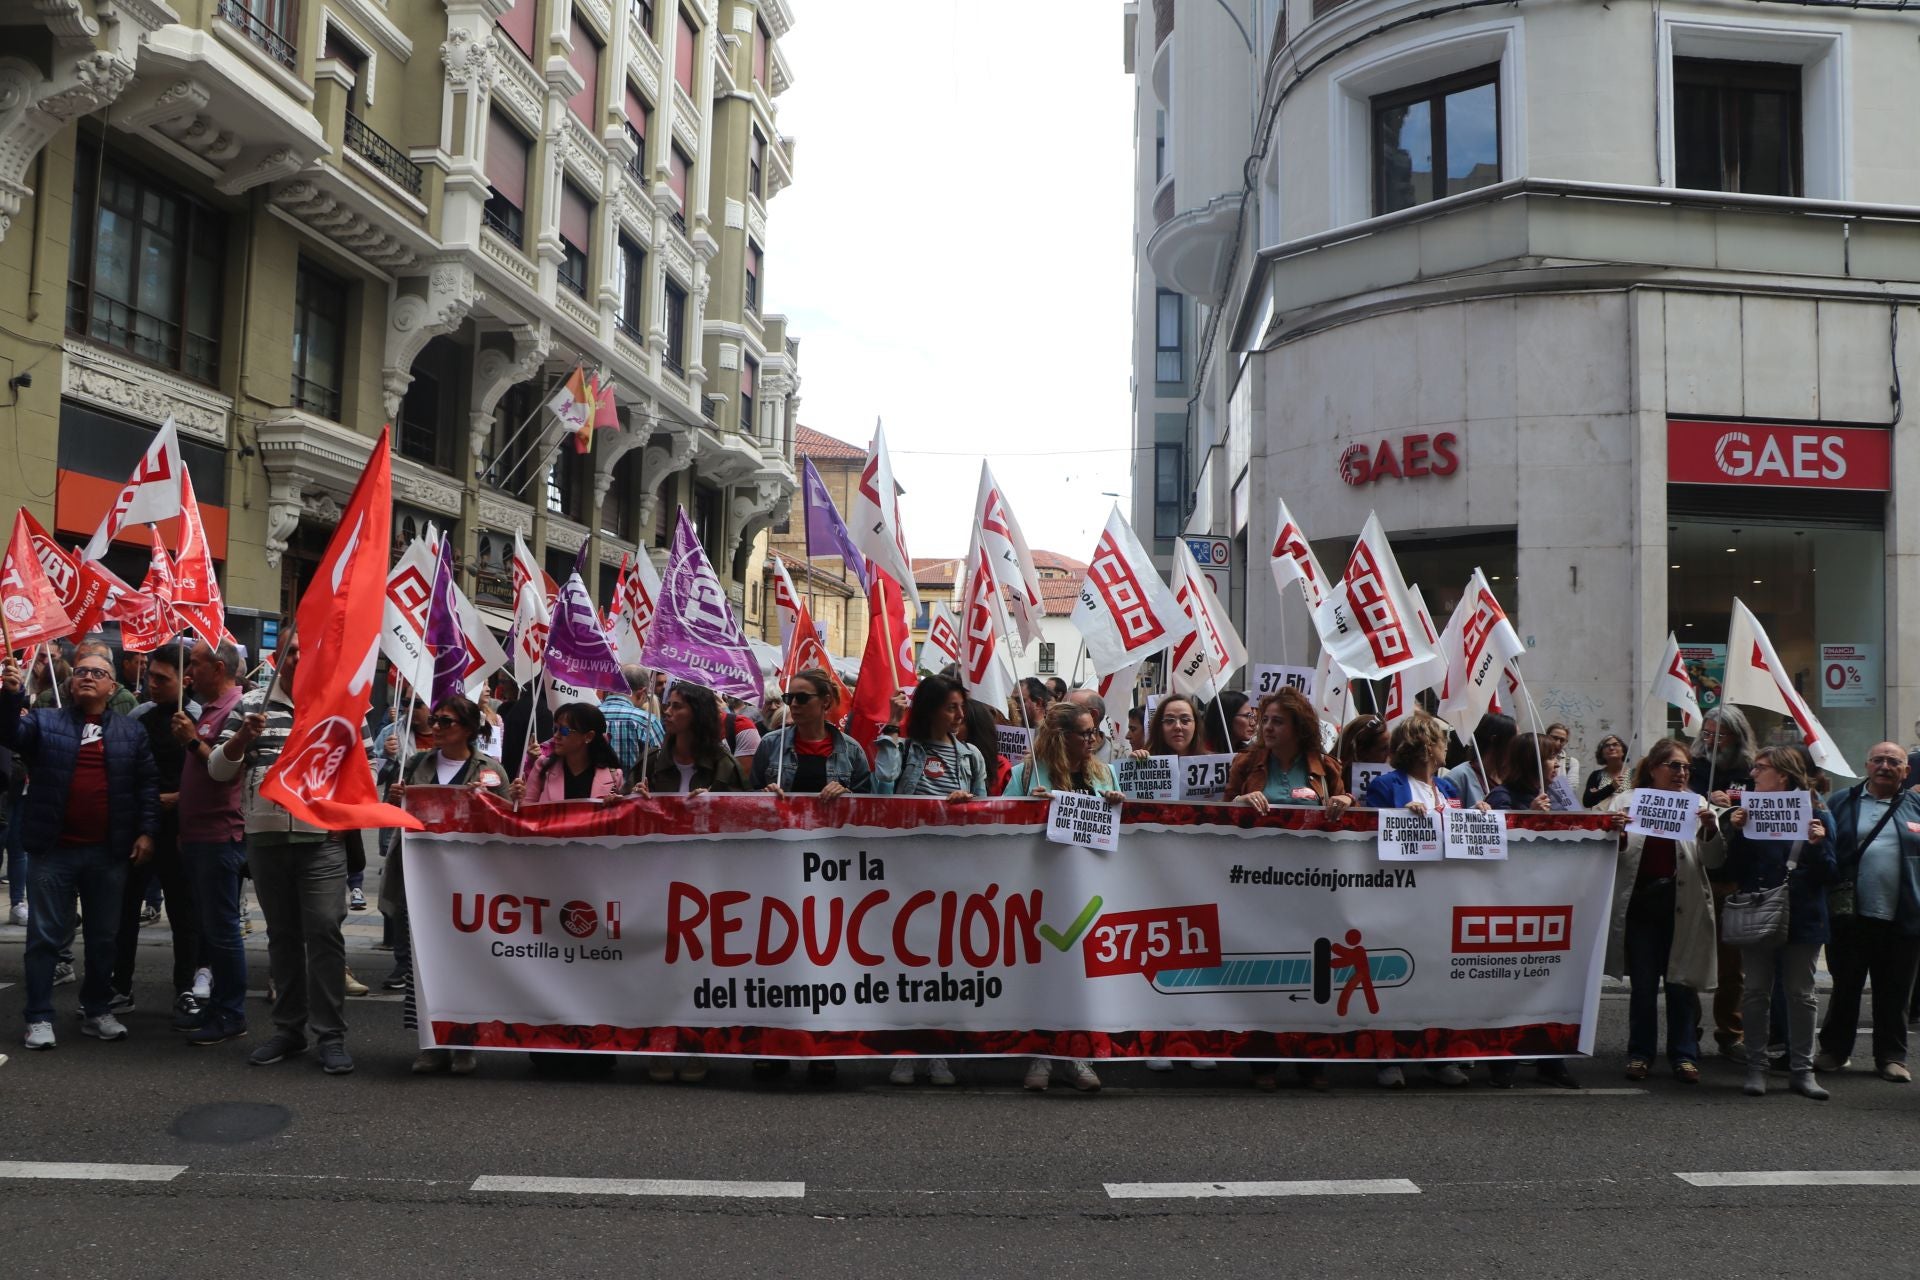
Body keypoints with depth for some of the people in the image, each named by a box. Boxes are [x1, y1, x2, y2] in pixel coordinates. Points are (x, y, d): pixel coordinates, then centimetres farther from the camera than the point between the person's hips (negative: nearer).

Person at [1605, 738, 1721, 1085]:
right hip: (1641, 904, 0)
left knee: (1682, 983, 7)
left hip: (1683, 907, 0)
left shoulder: (1698, 805, 4)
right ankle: (1640, 1053, 16)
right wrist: (1619, 836, -17)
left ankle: (1684, 1055, 17)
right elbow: (1619, 860, 4)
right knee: (1642, 984, 7)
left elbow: (1714, 860, -1)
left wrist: (1710, 828, -19)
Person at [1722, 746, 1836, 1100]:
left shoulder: (1815, 816, 1)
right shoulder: (1746, 814, 2)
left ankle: (1803, 1070, 15)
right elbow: (1730, 872, -1)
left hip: (1802, 920, 0)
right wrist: (1735, 832, -14)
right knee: (1757, 994, 5)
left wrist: (1817, 845, -18)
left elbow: (1828, 874, -1)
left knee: (1802, 995, 7)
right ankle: (1756, 1068, 12)